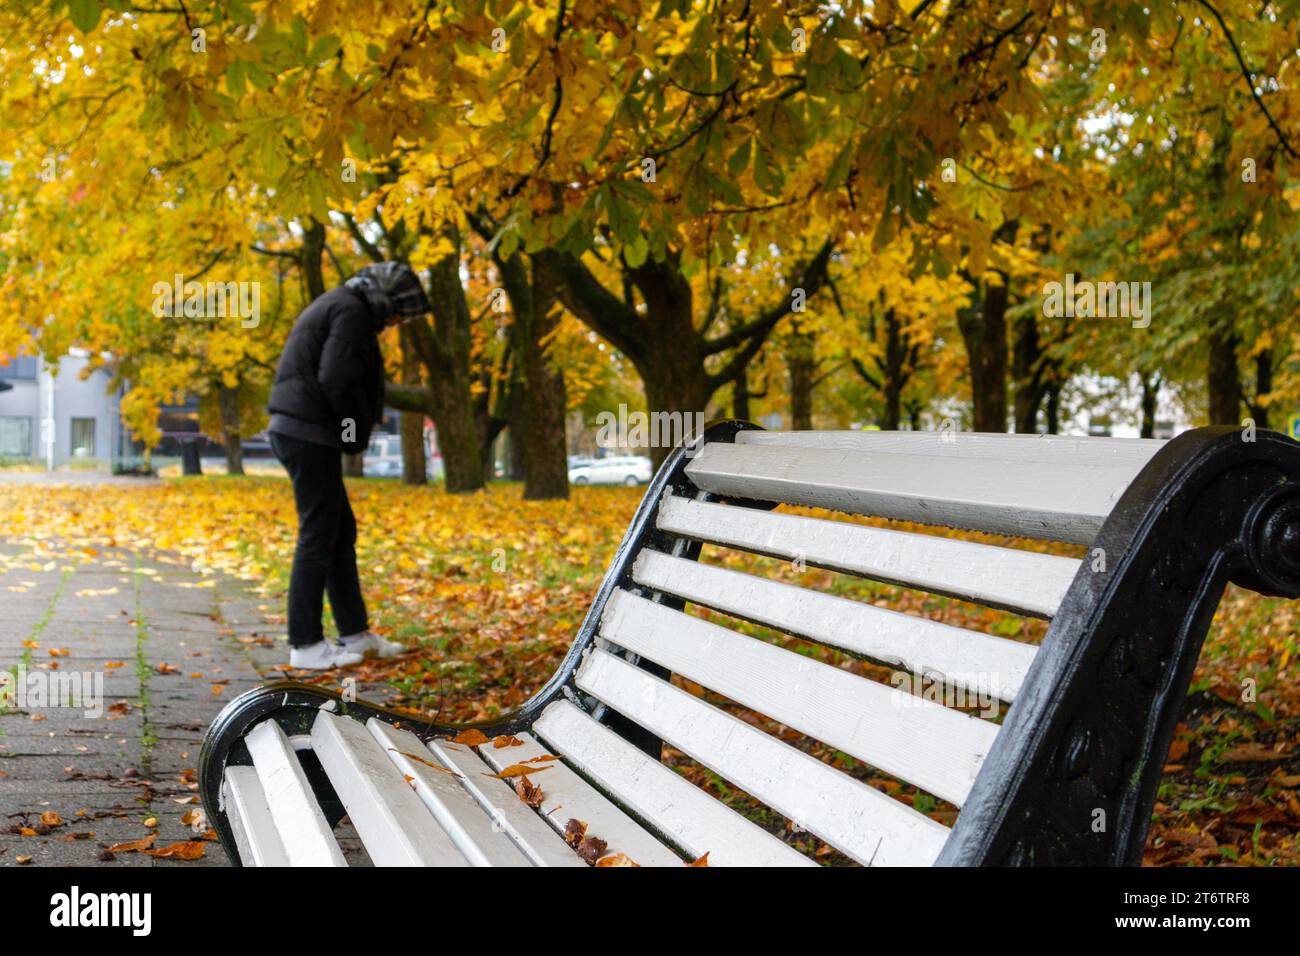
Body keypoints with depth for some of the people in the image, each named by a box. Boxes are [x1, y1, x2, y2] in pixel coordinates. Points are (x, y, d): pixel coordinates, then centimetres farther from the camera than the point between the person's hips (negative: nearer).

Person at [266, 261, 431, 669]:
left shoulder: (333, 306, 22)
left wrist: (355, 430, 11)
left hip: (295, 430, 11)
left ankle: (355, 632, 21)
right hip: (311, 433, -11)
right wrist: (359, 430, -8)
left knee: (342, 532, 14)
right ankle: (306, 645, -3)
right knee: (318, 536, -7)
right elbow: (337, 379, -22)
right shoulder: (352, 312, -10)